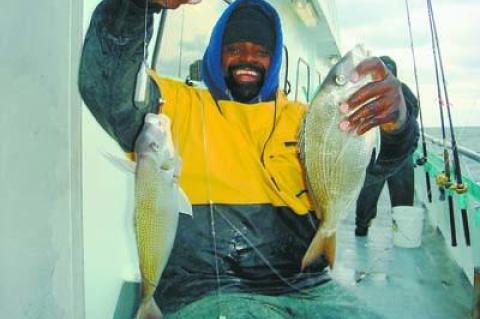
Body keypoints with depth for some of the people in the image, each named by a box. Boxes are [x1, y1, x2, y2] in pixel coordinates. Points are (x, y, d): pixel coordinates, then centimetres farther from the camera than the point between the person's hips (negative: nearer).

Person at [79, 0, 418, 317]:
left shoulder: (300, 117, 12)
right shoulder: (180, 106, 5)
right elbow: (108, 87, -13)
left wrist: (396, 120, -26)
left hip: (306, 285, 4)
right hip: (206, 290, -3)